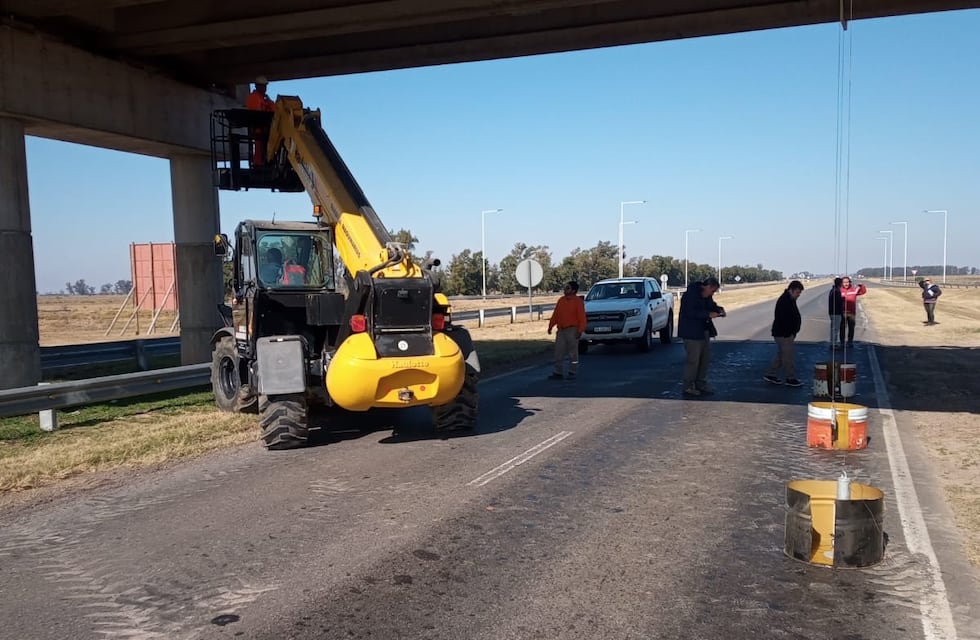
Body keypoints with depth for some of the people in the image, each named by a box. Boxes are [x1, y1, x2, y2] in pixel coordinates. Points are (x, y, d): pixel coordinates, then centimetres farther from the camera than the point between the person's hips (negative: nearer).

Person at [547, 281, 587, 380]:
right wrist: (550, 326, 12)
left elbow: (582, 317, -11)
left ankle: (572, 373, 8)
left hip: (572, 330, -6)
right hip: (561, 330, 6)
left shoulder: (578, 301, -6)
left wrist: (580, 330, -17)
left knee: (572, 353, 1)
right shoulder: (561, 300, 12)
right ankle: (558, 373, 12)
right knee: (559, 352, 6)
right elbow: (555, 314, 15)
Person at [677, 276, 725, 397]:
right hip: (692, 333, -10)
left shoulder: (707, 296, 11)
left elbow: (711, 306, 25)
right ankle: (688, 387, 2)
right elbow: (690, 312, -25)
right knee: (693, 360, -6)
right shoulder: (690, 295, -18)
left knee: (705, 359, 13)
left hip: (704, 332, 10)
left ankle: (701, 385, 24)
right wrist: (708, 314, -26)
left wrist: (719, 310, 3)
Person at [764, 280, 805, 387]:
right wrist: (789, 333, -21)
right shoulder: (784, 301, -20)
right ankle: (790, 379, 5)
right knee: (787, 356, -3)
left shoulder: (790, 300, 13)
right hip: (783, 334, -11)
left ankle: (770, 375, 21)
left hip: (785, 334, 11)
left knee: (781, 355, 15)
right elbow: (783, 320, -24)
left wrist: (793, 332, 17)